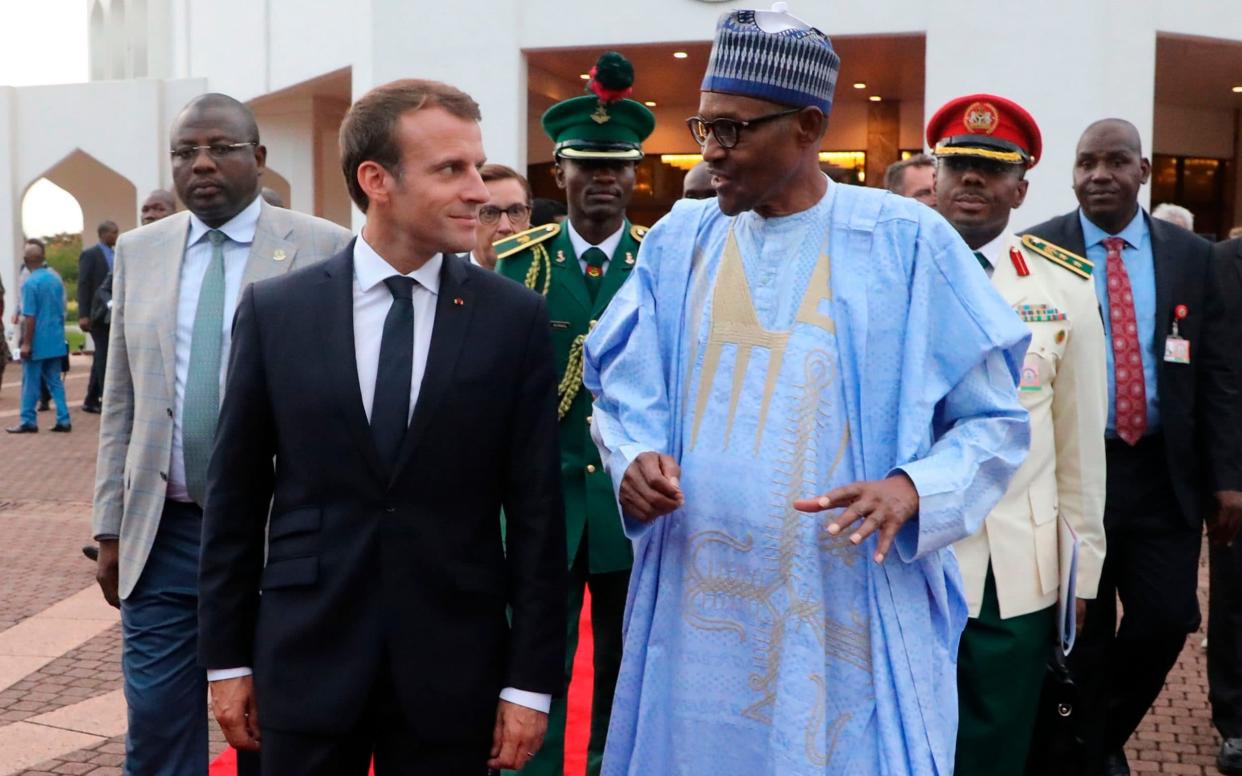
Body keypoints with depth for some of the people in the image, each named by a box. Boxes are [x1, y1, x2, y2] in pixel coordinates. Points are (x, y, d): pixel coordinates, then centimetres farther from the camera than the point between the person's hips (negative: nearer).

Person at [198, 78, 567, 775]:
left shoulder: (516, 317, -5)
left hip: (455, 668, 0)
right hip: (306, 659, 1)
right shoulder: (275, 311, -2)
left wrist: (532, 680, -4)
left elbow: (535, 509, -4)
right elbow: (236, 496, 3)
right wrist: (227, 658, 4)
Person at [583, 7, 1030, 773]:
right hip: (696, 604, 3)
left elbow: (993, 418, -1)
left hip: (850, 613, -2)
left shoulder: (908, 242, -5)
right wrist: (637, 459, -11)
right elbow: (625, 394, 10)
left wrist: (911, 489, -19)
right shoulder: (679, 240, 5)